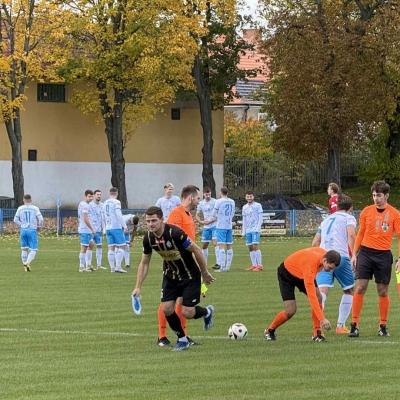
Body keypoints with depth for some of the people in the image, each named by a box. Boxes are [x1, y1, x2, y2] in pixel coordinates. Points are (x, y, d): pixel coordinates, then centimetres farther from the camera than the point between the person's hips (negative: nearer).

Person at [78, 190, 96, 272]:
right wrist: (92, 229, -17)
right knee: (84, 247, -4)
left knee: (91, 245, 17)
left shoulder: (81, 204, 14)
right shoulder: (85, 205, -17)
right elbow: (85, 219, -22)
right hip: (85, 230, -10)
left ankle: (88, 264, 18)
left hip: (87, 230, 10)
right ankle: (82, 267, 0)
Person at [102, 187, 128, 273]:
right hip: (116, 227, -7)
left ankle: (112, 268, 5)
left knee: (111, 248, 7)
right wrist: (125, 226, -11)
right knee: (122, 246, -3)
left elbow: (103, 217, 19)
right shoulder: (116, 202, -8)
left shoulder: (105, 203, 13)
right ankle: (118, 267, -12)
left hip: (108, 228, 7)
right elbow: (119, 215, -16)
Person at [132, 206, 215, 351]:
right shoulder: (148, 238, -12)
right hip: (170, 275, 5)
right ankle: (182, 339, 17)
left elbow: (196, 250, -19)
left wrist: (205, 273, -10)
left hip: (190, 276, -5)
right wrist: (138, 287, -1)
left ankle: (207, 312, 27)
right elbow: (144, 263, 3)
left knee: (187, 313, -9)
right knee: (167, 309, -6)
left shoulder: (175, 233, -31)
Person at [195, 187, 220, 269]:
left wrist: (210, 221, -17)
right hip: (206, 227, 5)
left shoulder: (215, 202, -6)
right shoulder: (201, 203, 9)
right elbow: (197, 215, 13)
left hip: (214, 225, -5)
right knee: (204, 245, 9)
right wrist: (201, 221, -6)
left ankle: (218, 263, -19)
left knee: (215, 242, -17)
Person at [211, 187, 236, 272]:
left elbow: (214, 214, -2)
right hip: (229, 226, 5)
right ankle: (228, 267, 10)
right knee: (229, 246, 8)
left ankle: (222, 267, -15)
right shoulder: (232, 202, 8)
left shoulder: (219, 201, -8)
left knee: (221, 245, -8)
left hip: (221, 226, -5)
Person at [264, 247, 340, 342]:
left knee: (318, 297, -16)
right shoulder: (310, 265, -43)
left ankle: (317, 333, -10)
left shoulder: (325, 255, -21)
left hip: (301, 273, 7)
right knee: (291, 311, -13)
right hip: (287, 274, -7)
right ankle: (269, 331, 14)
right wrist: (322, 319, -48)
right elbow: (311, 296, -45)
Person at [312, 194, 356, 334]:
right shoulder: (349, 218, 11)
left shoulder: (327, 219, 28)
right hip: (341, 257, -4)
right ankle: (340, 326, 17)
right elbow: (351, 235, -11)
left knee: (322, 291, -11)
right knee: (348, 290, 17)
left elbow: (315, 243, 26)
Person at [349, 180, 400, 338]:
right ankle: (354, 325, -4)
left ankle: (383, 326, 14)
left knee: (383, 291, 3)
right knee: (360, 288, -6)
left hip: (383, 255, -1)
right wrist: (354, 254, 8)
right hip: (365, 252, 1)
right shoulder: (366, 212, 4)